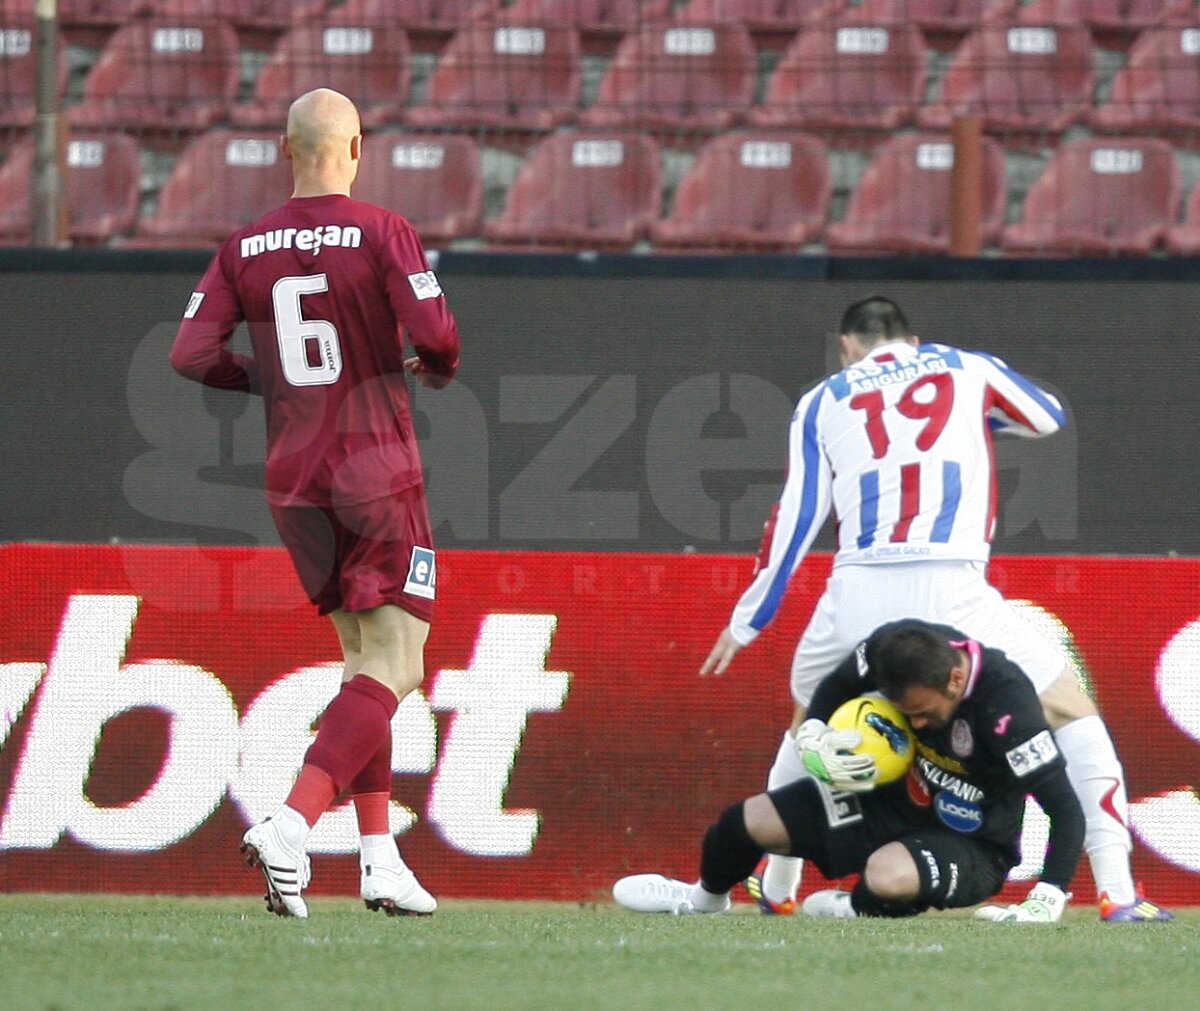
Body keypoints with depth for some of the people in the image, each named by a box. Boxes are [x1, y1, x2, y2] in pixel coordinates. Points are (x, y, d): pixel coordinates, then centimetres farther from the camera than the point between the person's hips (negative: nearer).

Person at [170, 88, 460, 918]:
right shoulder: (381, 234, -9)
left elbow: (192, 354, -2)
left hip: (293, 479, 5)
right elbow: (433, 332, -18)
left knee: (365, 659, 17)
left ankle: (380, 854, 13)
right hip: (377, 474, -5)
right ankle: (291, 827, -23)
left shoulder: (246, 249, 4)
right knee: (393, 670, -5)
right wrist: (440, 367, 6)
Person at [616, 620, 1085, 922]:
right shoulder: (895, 647, -19)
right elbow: (834, 689, 4)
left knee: (888, 875, -39)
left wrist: (1045, 902, -40)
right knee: (749, 821, 2)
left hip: (974, 847, -6)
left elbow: (1066, 808, -31)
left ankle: (860, 909, 1)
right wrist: (817, 740, -16)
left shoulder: (1007, 707, -36)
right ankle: (703, 899, 37)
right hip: (905, 800, 6)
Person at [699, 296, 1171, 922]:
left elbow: (794, 520, 13)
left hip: (856, 596, 2)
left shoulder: (823, 402, 18)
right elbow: (1049, 416, 36)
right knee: (1070, 710, 7)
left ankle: (775, 887, 33)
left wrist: (747, 622, 22)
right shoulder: (967, 369, 18)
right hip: (951, 589, -2)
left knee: (810, 724, 29)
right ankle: (1117, 892, -6)